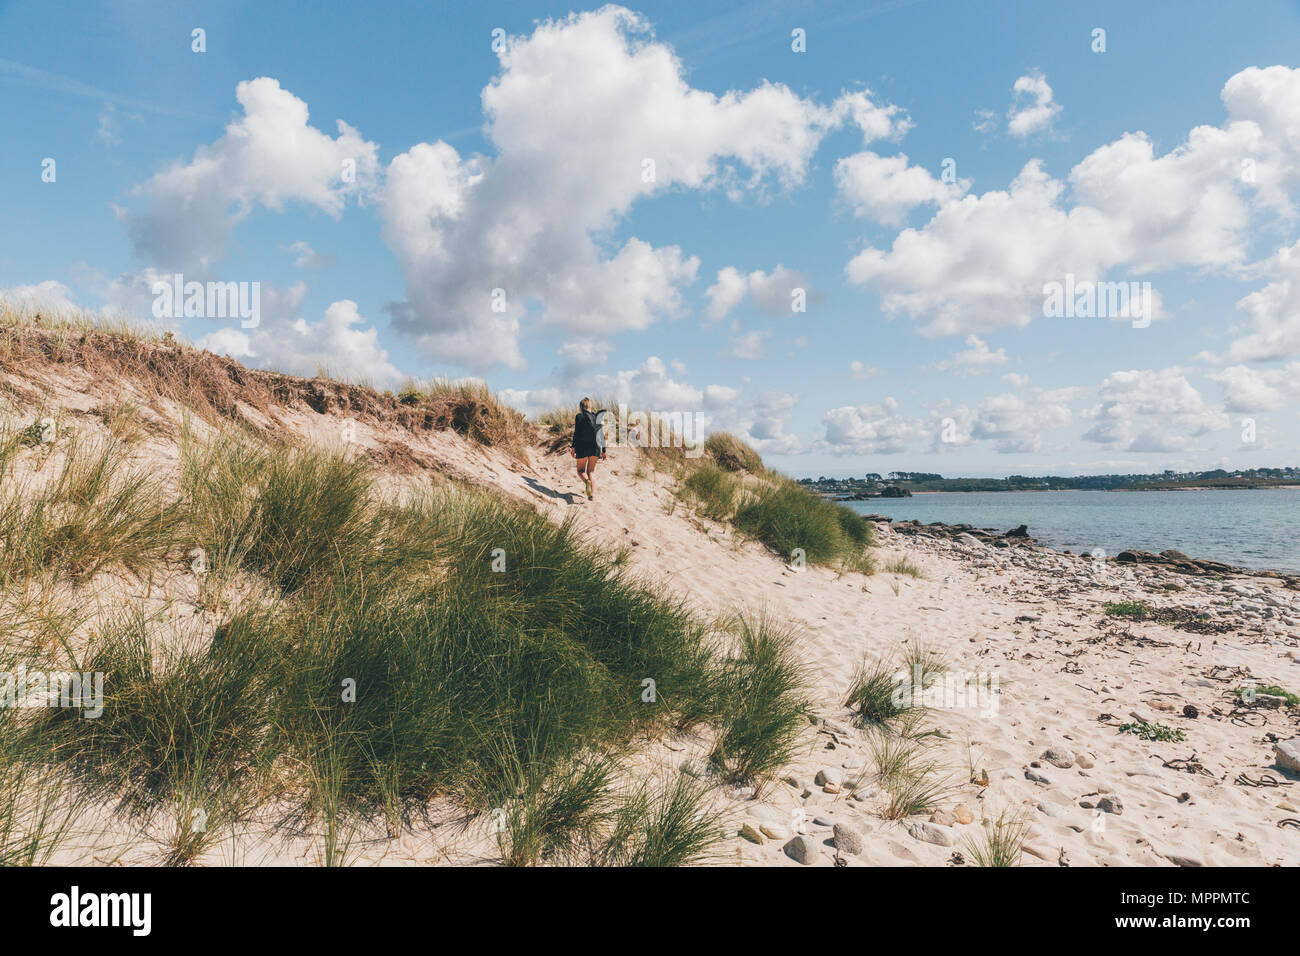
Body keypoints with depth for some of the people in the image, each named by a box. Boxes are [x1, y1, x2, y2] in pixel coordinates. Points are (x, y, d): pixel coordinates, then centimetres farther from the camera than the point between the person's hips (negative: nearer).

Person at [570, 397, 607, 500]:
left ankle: (587, 482, -25)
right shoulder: (597, 416, 12)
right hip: (595, 447, 4)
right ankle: (592, 493, -2)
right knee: (590, 471, 13)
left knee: (581, 470, 8)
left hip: (583, 446, -4)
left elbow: (576, 432, -8)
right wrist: (603, 450, 15)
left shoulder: (579, 416, 0)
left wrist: (573, 447, -6)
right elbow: (601, 434, 11)